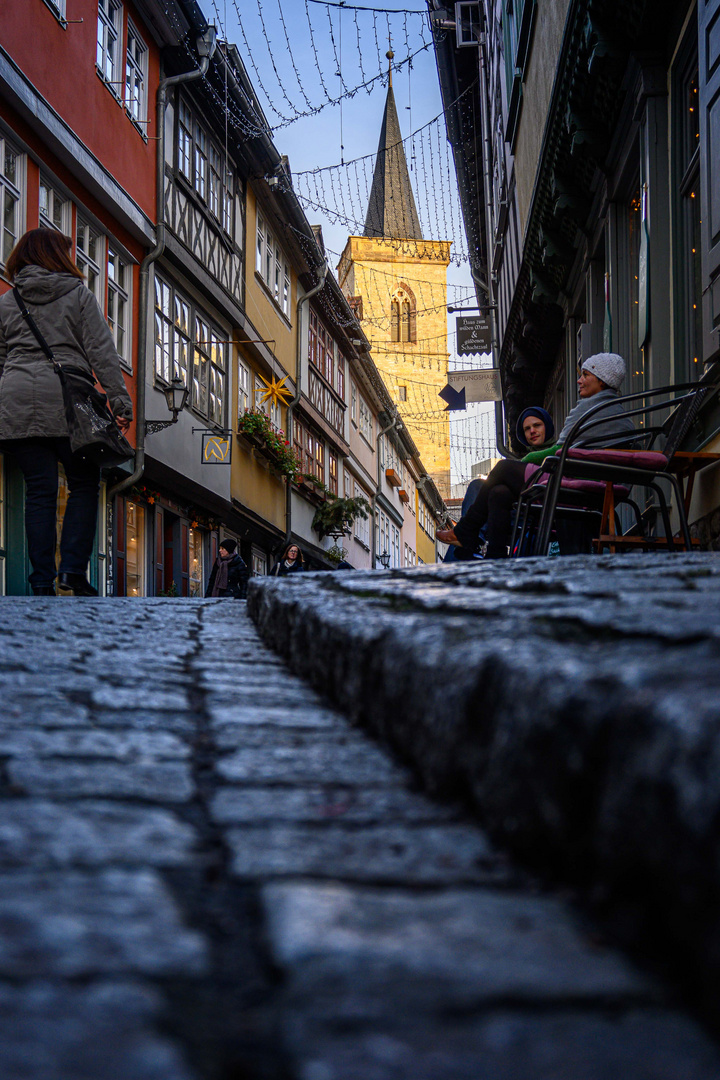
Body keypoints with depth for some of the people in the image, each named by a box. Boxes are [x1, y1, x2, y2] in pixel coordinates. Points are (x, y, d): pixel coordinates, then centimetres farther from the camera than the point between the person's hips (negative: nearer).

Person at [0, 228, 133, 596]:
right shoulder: (78, 295, 6)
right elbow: (102, 352, -1)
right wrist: (120, 401, -2)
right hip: (67, 400, -3)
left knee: (39, 491, 4)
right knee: (84, 485, 6)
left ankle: (42, 583, 0)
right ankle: (72, 572, -6)